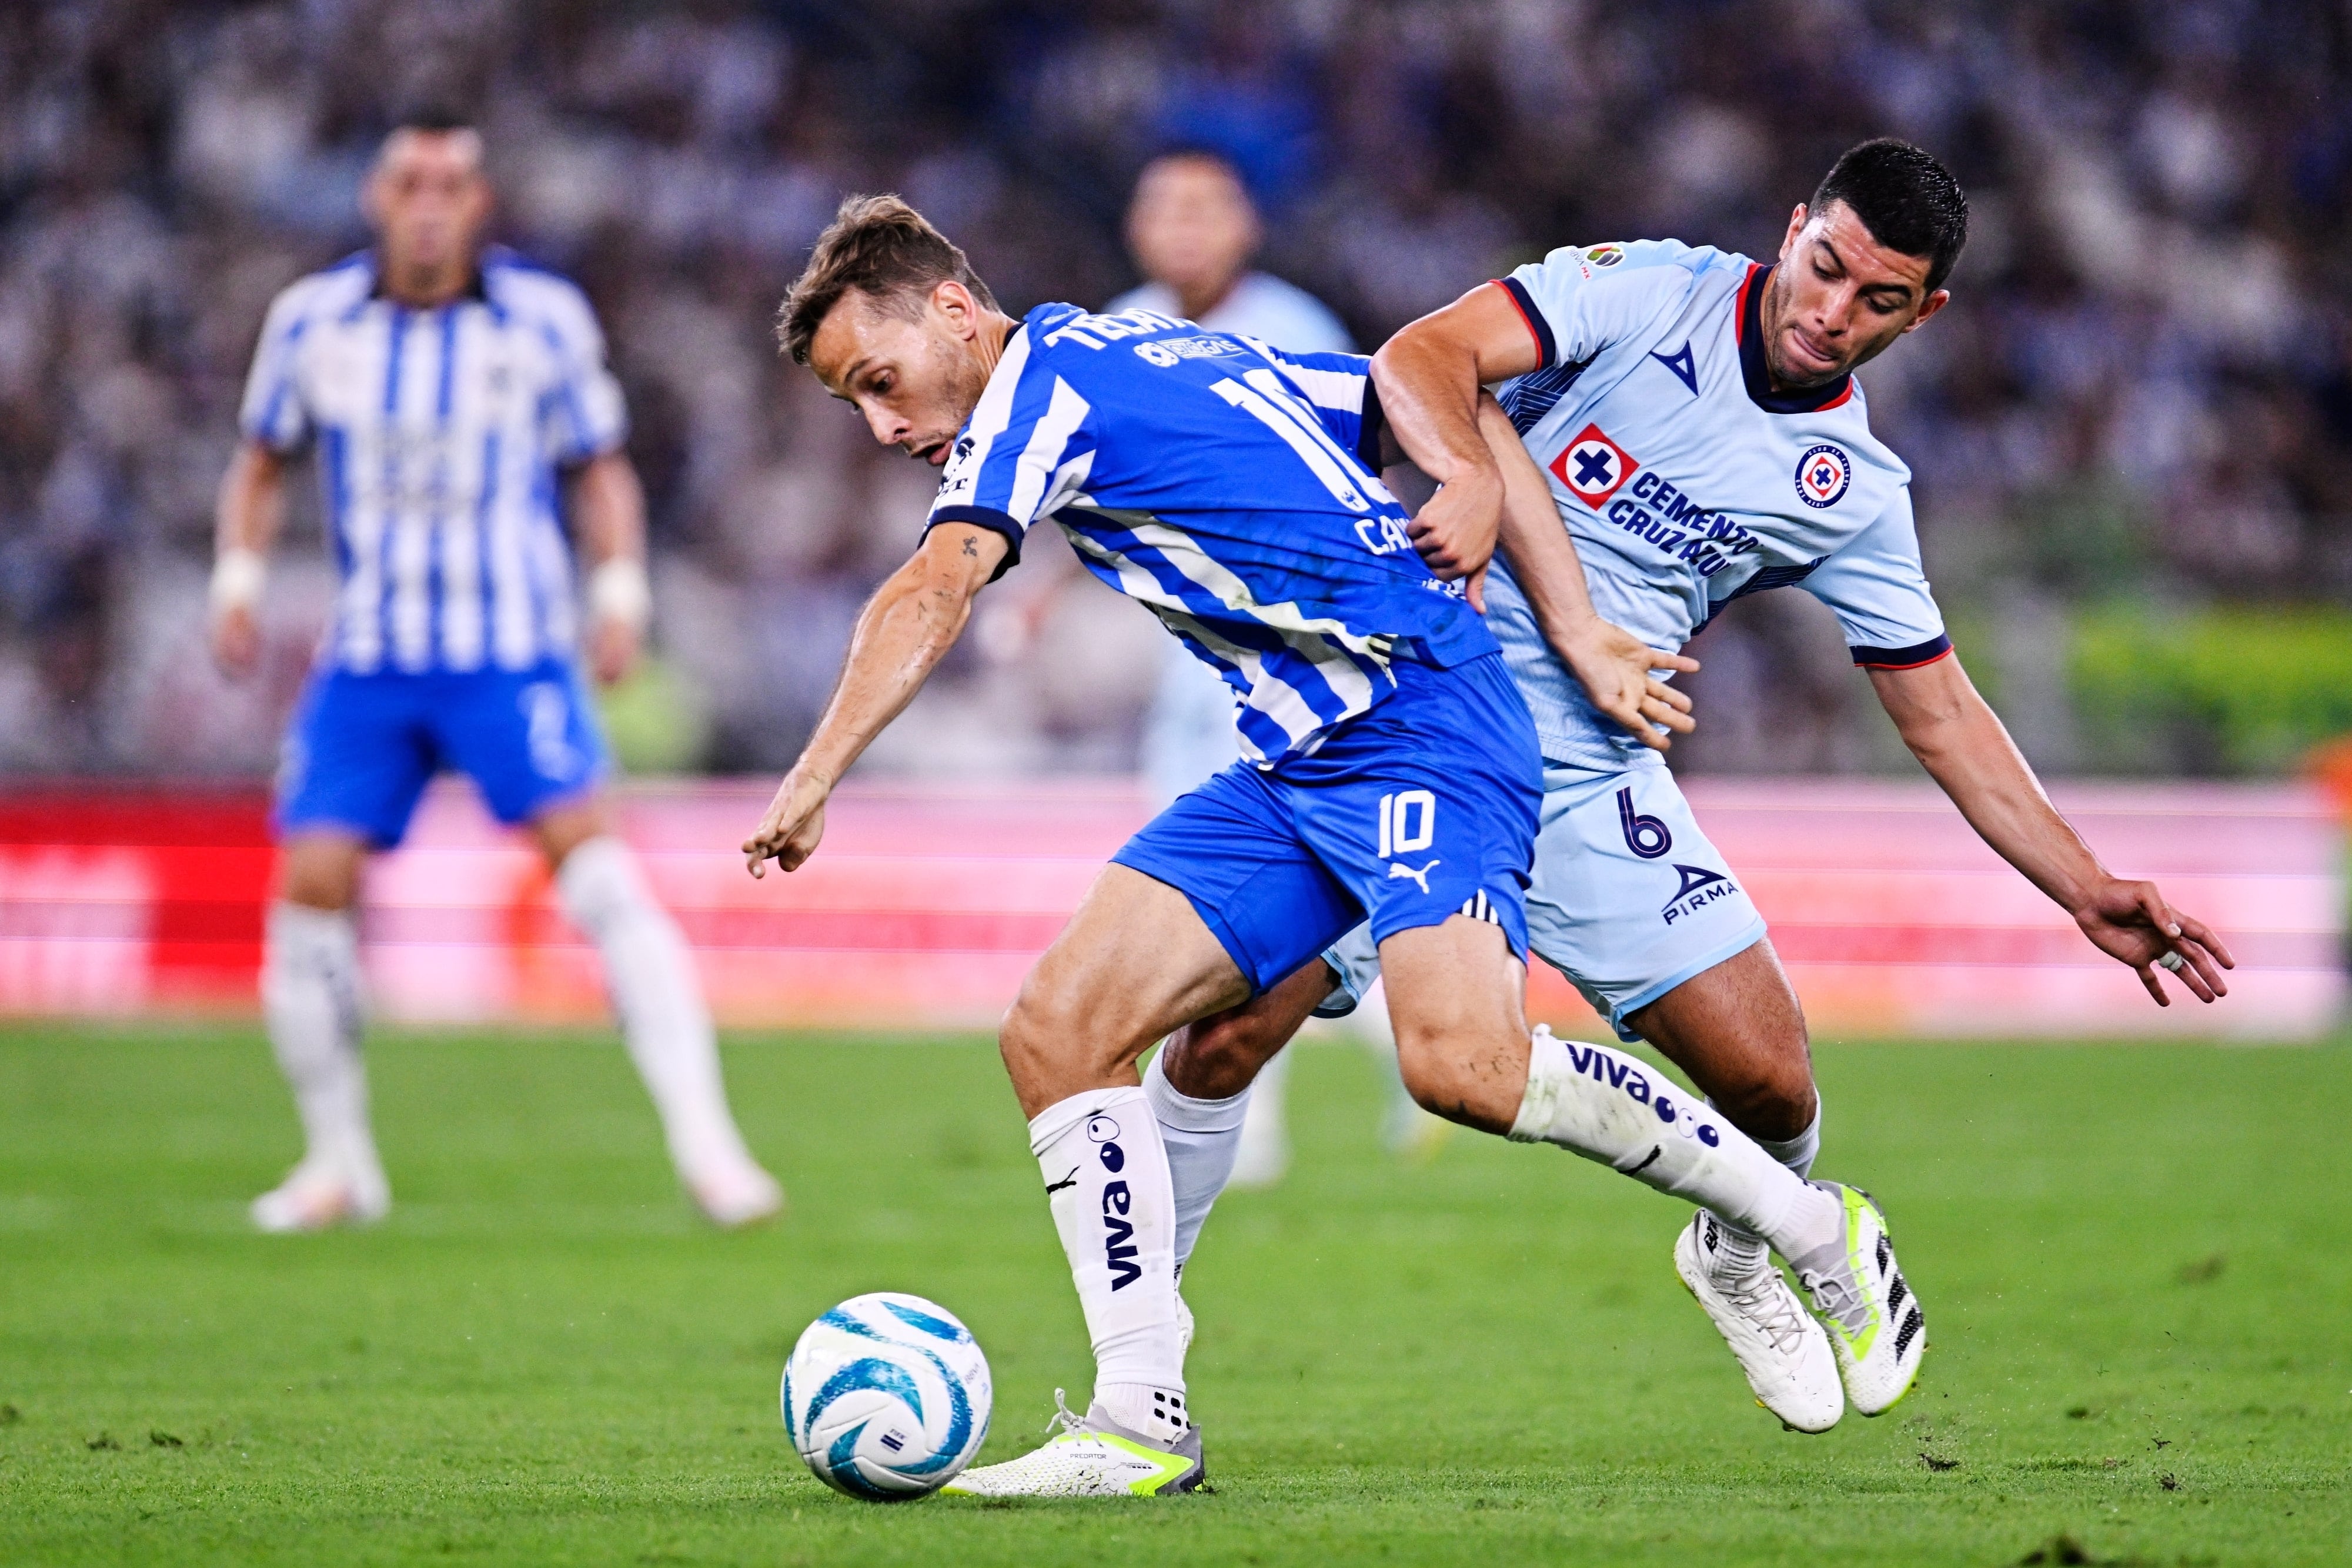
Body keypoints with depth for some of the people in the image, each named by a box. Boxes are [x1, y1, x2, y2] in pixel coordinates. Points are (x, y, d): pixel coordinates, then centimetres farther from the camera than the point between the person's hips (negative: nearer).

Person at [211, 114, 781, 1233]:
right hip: (368, 658, 2)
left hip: (513, 650, -2)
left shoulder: (544, 320, -4)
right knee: (312, 884, -7)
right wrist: (238, 575, 3)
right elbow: (263, 461, 16)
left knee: (589, 858, -20)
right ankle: (338, 1161, 13)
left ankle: (703, 1141, -20)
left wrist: (620, 590, -5)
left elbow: (601, 471, 8)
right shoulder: (313, 322, 1)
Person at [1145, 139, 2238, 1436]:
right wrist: (1474, 476, -34)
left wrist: (2087, 891, 4)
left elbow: (1940, 712, 12)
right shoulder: (1644, 292, -3)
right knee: (1223, 1039, -15)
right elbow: (1419, 359, -13)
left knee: (1768, 1081, -5)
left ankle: (1744, 1255, 31)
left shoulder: (1852, 491, 6)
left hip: (1587, 779, 3)